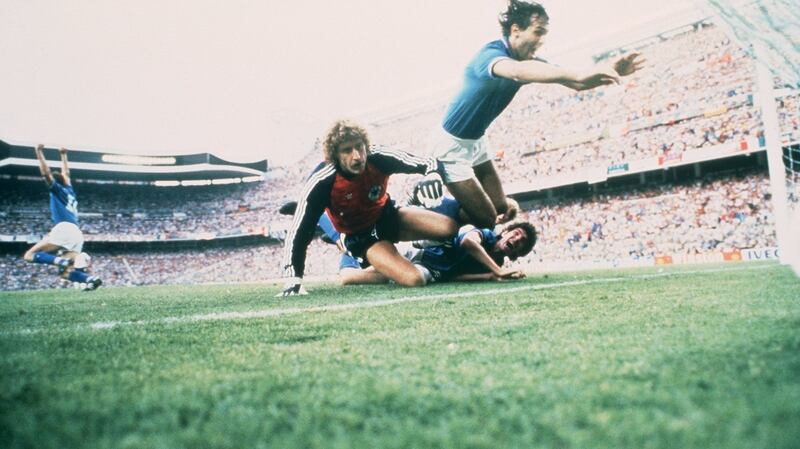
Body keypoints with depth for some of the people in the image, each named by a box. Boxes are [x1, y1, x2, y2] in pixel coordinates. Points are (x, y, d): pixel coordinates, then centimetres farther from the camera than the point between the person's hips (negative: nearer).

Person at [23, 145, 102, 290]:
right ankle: (91, 279, -24)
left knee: (29, 255, -6)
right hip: (77, 233, 7)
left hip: (63, 229, -7)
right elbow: (65, 173, 40)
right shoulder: (69, 190, 26)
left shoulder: (57, 189, 9)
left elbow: (45, 173, 3)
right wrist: (63, 155, 48)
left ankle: (61, 260, -31)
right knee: (67, 272, 5)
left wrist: (39, 153, 10)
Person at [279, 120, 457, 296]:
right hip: (360, 237, -4)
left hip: (388, 216, 4)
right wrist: (293, 279, -30)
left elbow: (425, 162, -11)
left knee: (449, 227, -15)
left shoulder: (379, 158, -24)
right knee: (414, 279, -26)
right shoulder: (321, 183, -29)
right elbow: (299, 233, -26)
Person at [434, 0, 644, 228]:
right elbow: (518, 72, -53)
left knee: (502, 211, 10)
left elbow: (576, 83, -11)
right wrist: (582, 75, -64)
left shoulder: (526, 59, -1)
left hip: (477, 142, 9)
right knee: (486, 220, -6)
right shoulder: (491, 54, -28)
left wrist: (610, 70, -32)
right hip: (452, 147, -9)